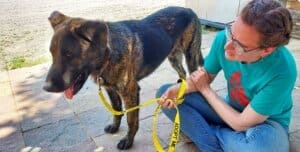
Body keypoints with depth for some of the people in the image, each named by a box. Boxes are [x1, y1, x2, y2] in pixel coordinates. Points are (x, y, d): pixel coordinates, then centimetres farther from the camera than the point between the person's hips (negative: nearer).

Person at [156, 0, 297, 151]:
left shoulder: (282, 71, -34)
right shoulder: (223, 38, -21)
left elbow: (241, 124, -25)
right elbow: (206, 75, -3)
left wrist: (205, 89, -16)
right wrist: (177, 90, -23)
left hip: (266, 123, -3)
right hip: (231, 109, 4)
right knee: (164, 92, -10)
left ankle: (210, 133, -9)